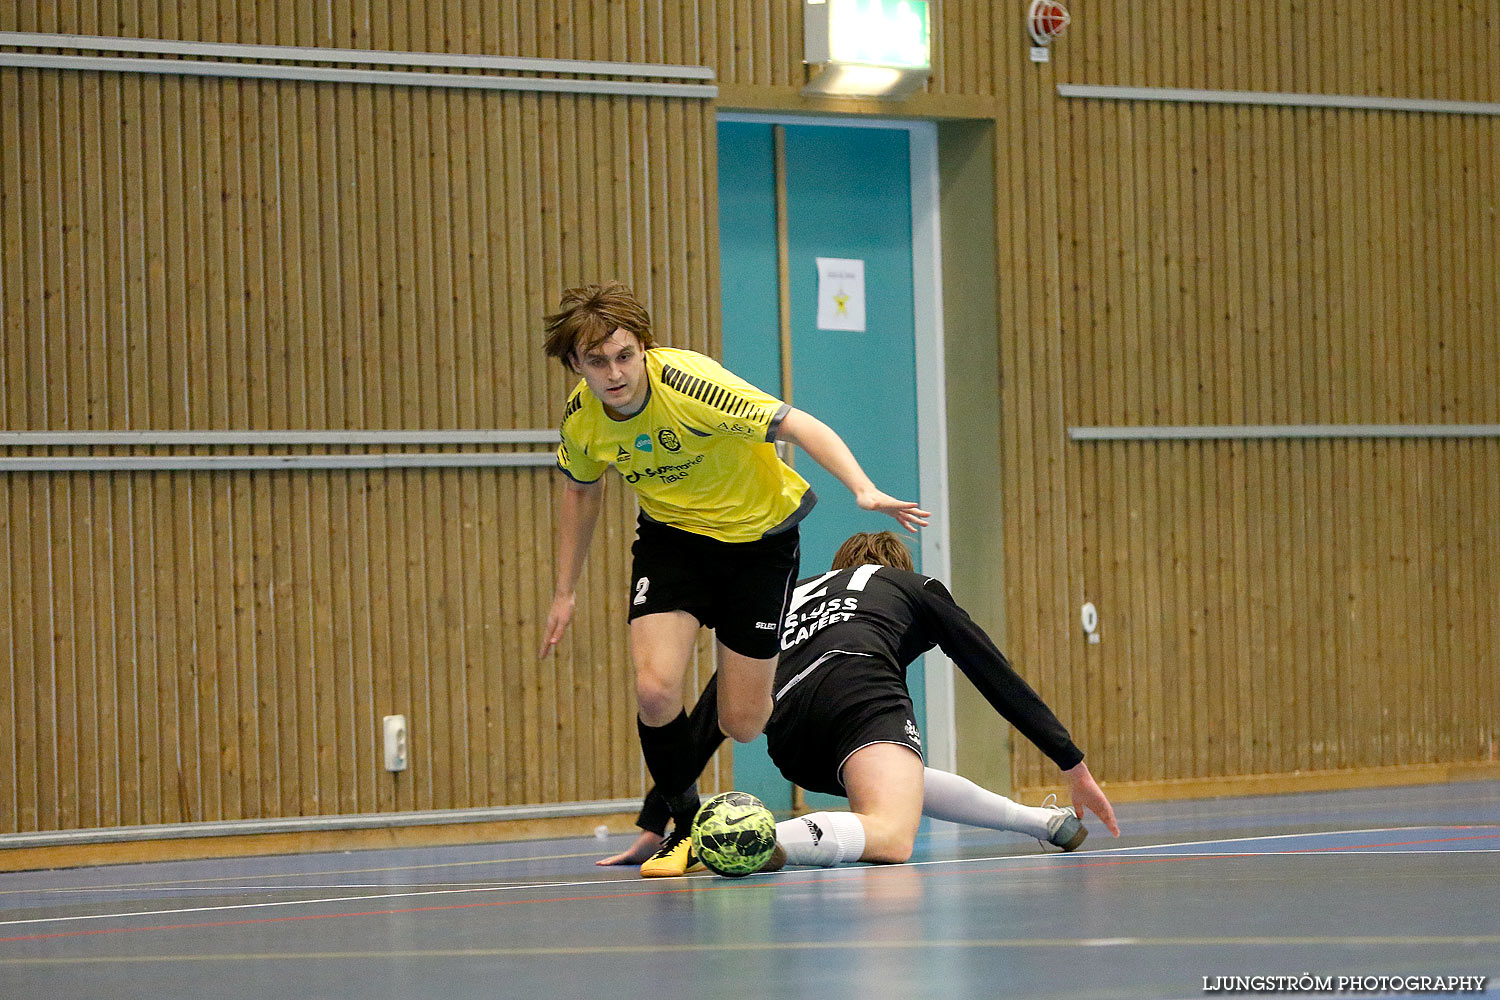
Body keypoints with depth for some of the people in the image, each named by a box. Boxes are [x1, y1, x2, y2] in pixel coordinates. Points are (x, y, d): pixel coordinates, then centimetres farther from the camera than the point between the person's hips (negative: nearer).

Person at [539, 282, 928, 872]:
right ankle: (685, 824, 3)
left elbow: (799, 425, -31)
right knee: (655, 691, -21)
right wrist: (565, 592, 12)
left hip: (758, 534, -3)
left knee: (741, 724, -2)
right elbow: (581, 491, 9)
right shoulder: (581, 419, -14)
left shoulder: (690, 384, -31)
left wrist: (863, 490, -46)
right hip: (671, 535, 3)